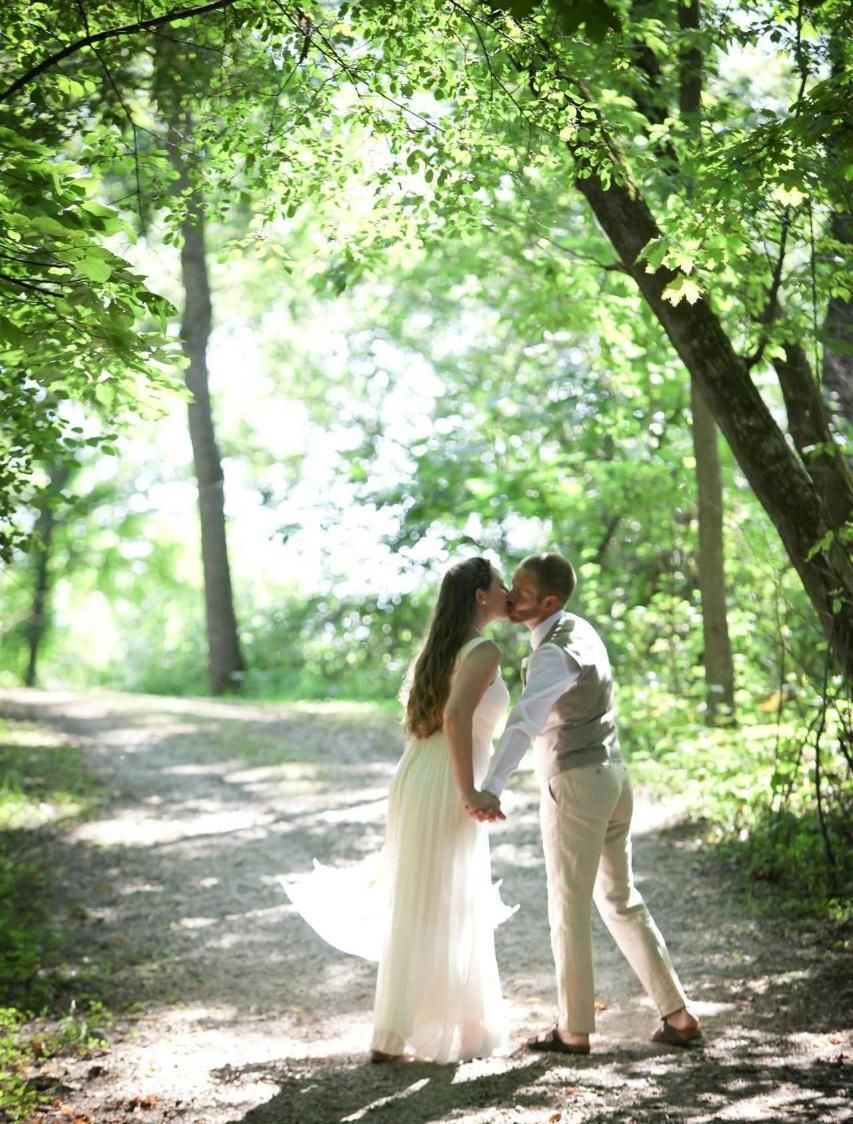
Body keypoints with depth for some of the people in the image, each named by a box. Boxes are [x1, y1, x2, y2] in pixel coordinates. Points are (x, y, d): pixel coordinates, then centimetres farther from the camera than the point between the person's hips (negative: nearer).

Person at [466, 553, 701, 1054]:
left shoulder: (553, 655, -20)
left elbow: (525, 723, -36)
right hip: (612, 776, 9)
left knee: (570, 909, 3)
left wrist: (491, 789, -47)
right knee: (621, 901, 16)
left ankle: (574, 1030, 14)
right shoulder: (580, 627, 9)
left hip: (576, 785, -9)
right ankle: (678, 1014, 16)